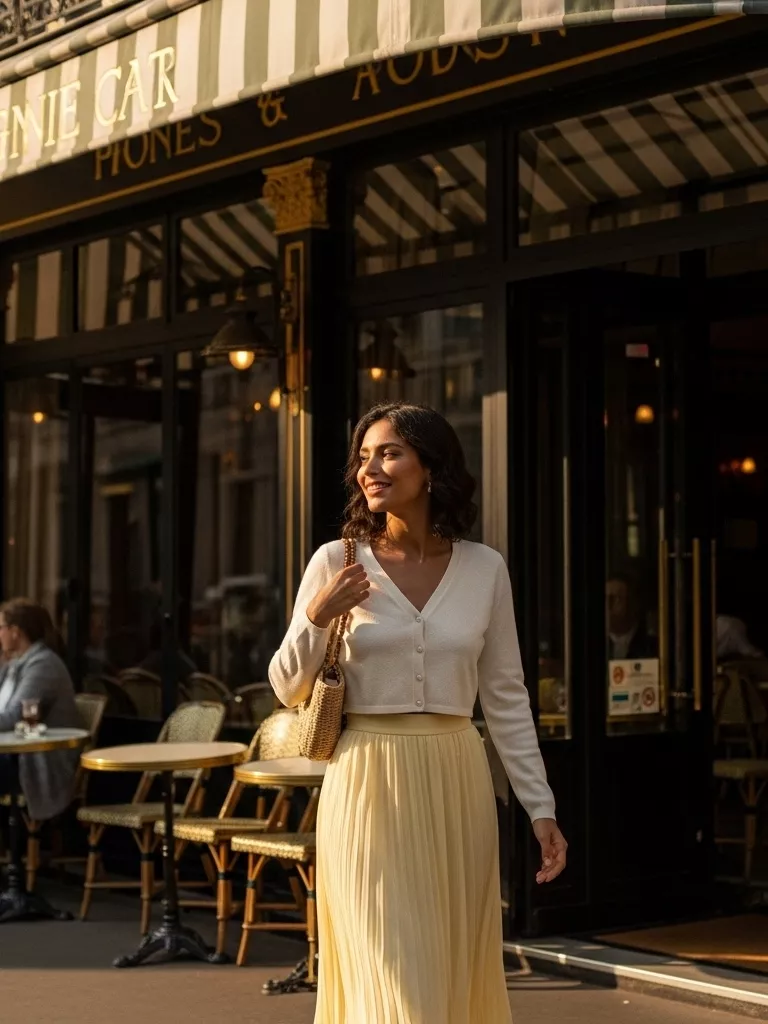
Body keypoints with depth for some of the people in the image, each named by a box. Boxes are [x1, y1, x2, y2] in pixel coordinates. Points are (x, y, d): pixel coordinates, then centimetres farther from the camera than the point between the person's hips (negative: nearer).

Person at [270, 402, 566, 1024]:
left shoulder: (484, 568, 3)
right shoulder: (337, 562, -1)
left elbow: (506, 697, 7)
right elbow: (289, 690, 3)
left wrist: (541, 805, 4)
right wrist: (317, 619, -15)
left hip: (456, 786, 2)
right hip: (369, 786, -2)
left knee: (455, 970, 10)